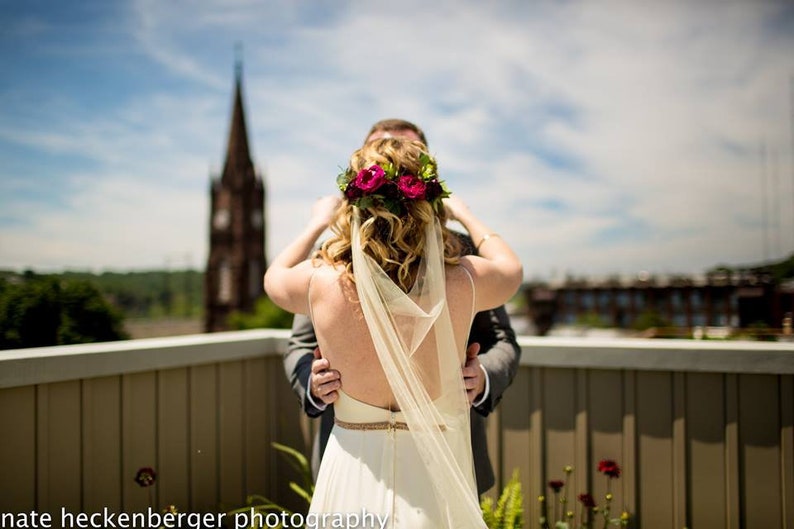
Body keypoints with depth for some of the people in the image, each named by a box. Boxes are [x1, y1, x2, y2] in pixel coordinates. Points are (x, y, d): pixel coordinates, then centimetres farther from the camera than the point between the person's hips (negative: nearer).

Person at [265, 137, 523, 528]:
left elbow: (274, 278, 12)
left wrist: (316, 223, 25)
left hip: (355, 473, 1)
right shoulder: (462, 282, -14)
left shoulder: (322, 282, -15)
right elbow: (511, 268, 12)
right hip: (436, 476, 0)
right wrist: (464, 214, 25)